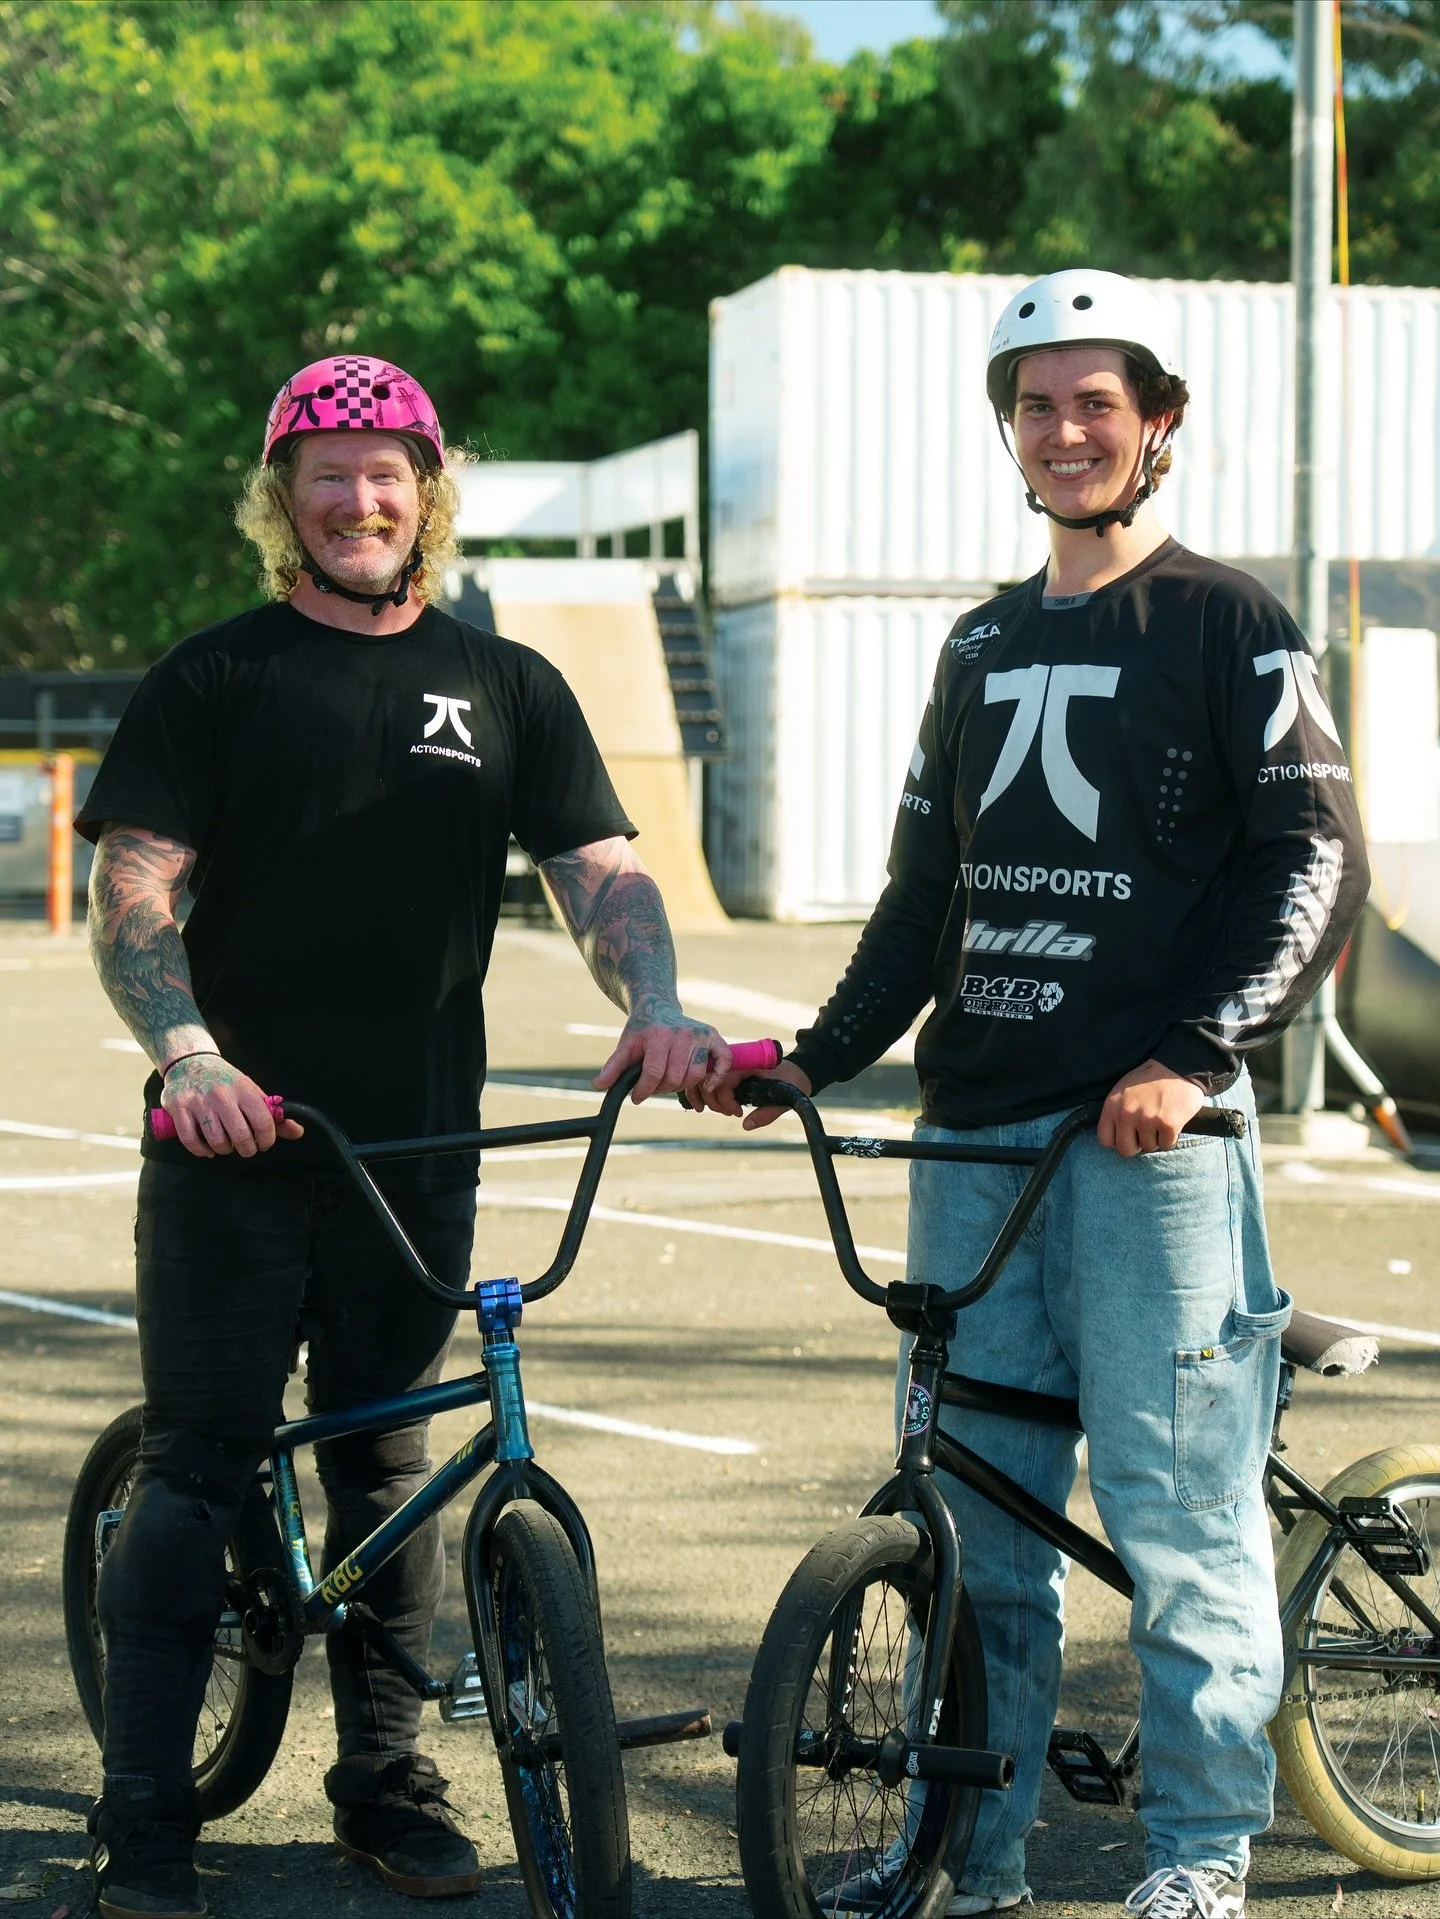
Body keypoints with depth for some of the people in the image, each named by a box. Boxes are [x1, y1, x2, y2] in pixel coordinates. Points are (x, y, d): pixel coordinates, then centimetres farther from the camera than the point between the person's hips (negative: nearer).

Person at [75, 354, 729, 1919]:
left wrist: (654, 1008, -17)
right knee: (195, 1471, -1)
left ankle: (385, 1781, 22)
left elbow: (599, 867, 4)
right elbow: (130, 895, -5)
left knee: (391, 1472, 11)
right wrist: (190, 1055, -24)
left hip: (416, 1150, 3)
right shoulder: (215, 680, 2)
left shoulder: (505, 687, 11)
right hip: (230, 1144, -2)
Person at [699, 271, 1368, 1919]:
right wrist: (819, 1056, 11)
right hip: (974, 1130, 6)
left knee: (1176, 1504, -5)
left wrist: (1193, 1055, -17)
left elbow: (1317, 864, -7)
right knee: (974, 1505, 8)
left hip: (1151, 1126, -6)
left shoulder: (1227, 625, 1)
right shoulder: (983, 646, 20)